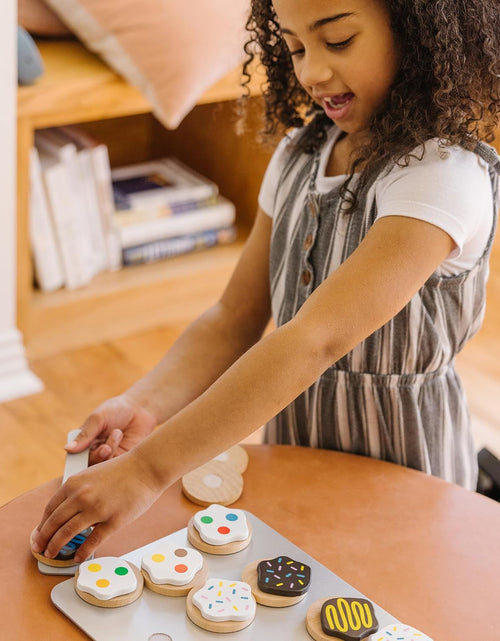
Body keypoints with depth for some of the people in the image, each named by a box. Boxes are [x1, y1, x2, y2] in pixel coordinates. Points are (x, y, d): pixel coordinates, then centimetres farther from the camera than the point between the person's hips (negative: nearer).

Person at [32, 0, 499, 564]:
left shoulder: (444, 177, -25)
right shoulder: (300, 154, 0)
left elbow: (315, 341, -35)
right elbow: (234, 320, -2)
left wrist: (148, 471, -39)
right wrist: (143, 406, -20)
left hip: (397, 470, -6)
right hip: (293, 449, 6)